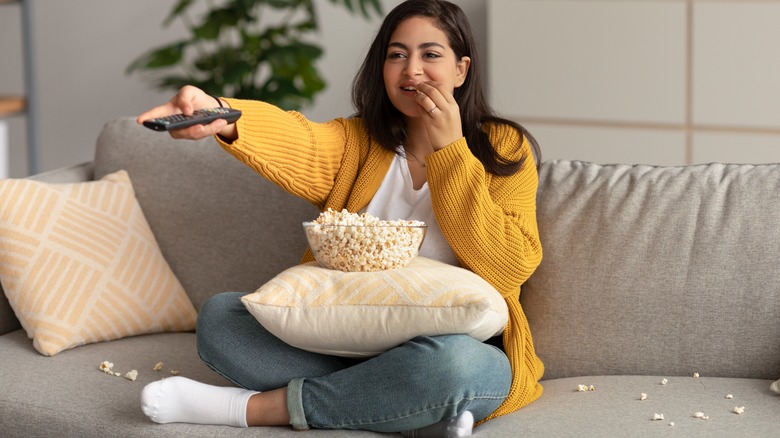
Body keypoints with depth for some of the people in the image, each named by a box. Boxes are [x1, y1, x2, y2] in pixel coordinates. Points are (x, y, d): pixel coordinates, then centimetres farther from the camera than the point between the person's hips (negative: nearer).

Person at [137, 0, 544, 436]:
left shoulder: (505, 150, -1)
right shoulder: (359, 140, 5)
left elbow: (507, 273, -14)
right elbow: (298, 144, -20)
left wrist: (449, 149, -14)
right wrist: (220, 115, -43)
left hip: (462, 345, -4)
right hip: (344, 342, 4)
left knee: (448, 362, -38)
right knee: (219, 314, -14)